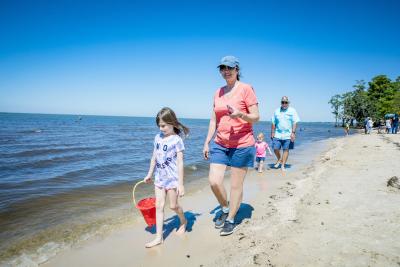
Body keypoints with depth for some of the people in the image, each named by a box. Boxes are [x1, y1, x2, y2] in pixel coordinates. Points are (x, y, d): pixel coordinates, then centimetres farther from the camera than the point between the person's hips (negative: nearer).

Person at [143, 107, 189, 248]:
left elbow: (180, 163, -15)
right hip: (159, 177, 5)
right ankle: (159, 237, 12)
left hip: (172, 178, -5)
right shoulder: (158, 137, 4)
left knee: (173, 205, 9)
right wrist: (150, 174, 18)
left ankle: (183, 221, 40)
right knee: (159, 206, 5)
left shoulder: (176, 140, -14)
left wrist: (180, 183, -16)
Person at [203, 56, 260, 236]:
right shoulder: (218, 93, 11)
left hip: (242, 145, -5)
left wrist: (240, 115, -26)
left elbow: (256, 117, -7)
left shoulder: (246, 89, -6)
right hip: (220, 144, 5)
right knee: (214, 181, -1)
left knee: (236, 185, 5)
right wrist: (207, 142, 11)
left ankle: (231, 219, 25)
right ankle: (225, 208, 27)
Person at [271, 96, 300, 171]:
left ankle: (283, 165, 10)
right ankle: (279, 160, 26)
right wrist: (272, 132, 6)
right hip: (277, 134, 2)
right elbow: (273, 123, 11)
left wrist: (293, 132, -12)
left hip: (288, 135, -2)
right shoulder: (276, 111, 9)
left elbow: (295, 123, -3)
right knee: (275, 149, -2)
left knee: (286, 150, 2)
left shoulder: (292, 111, 2)